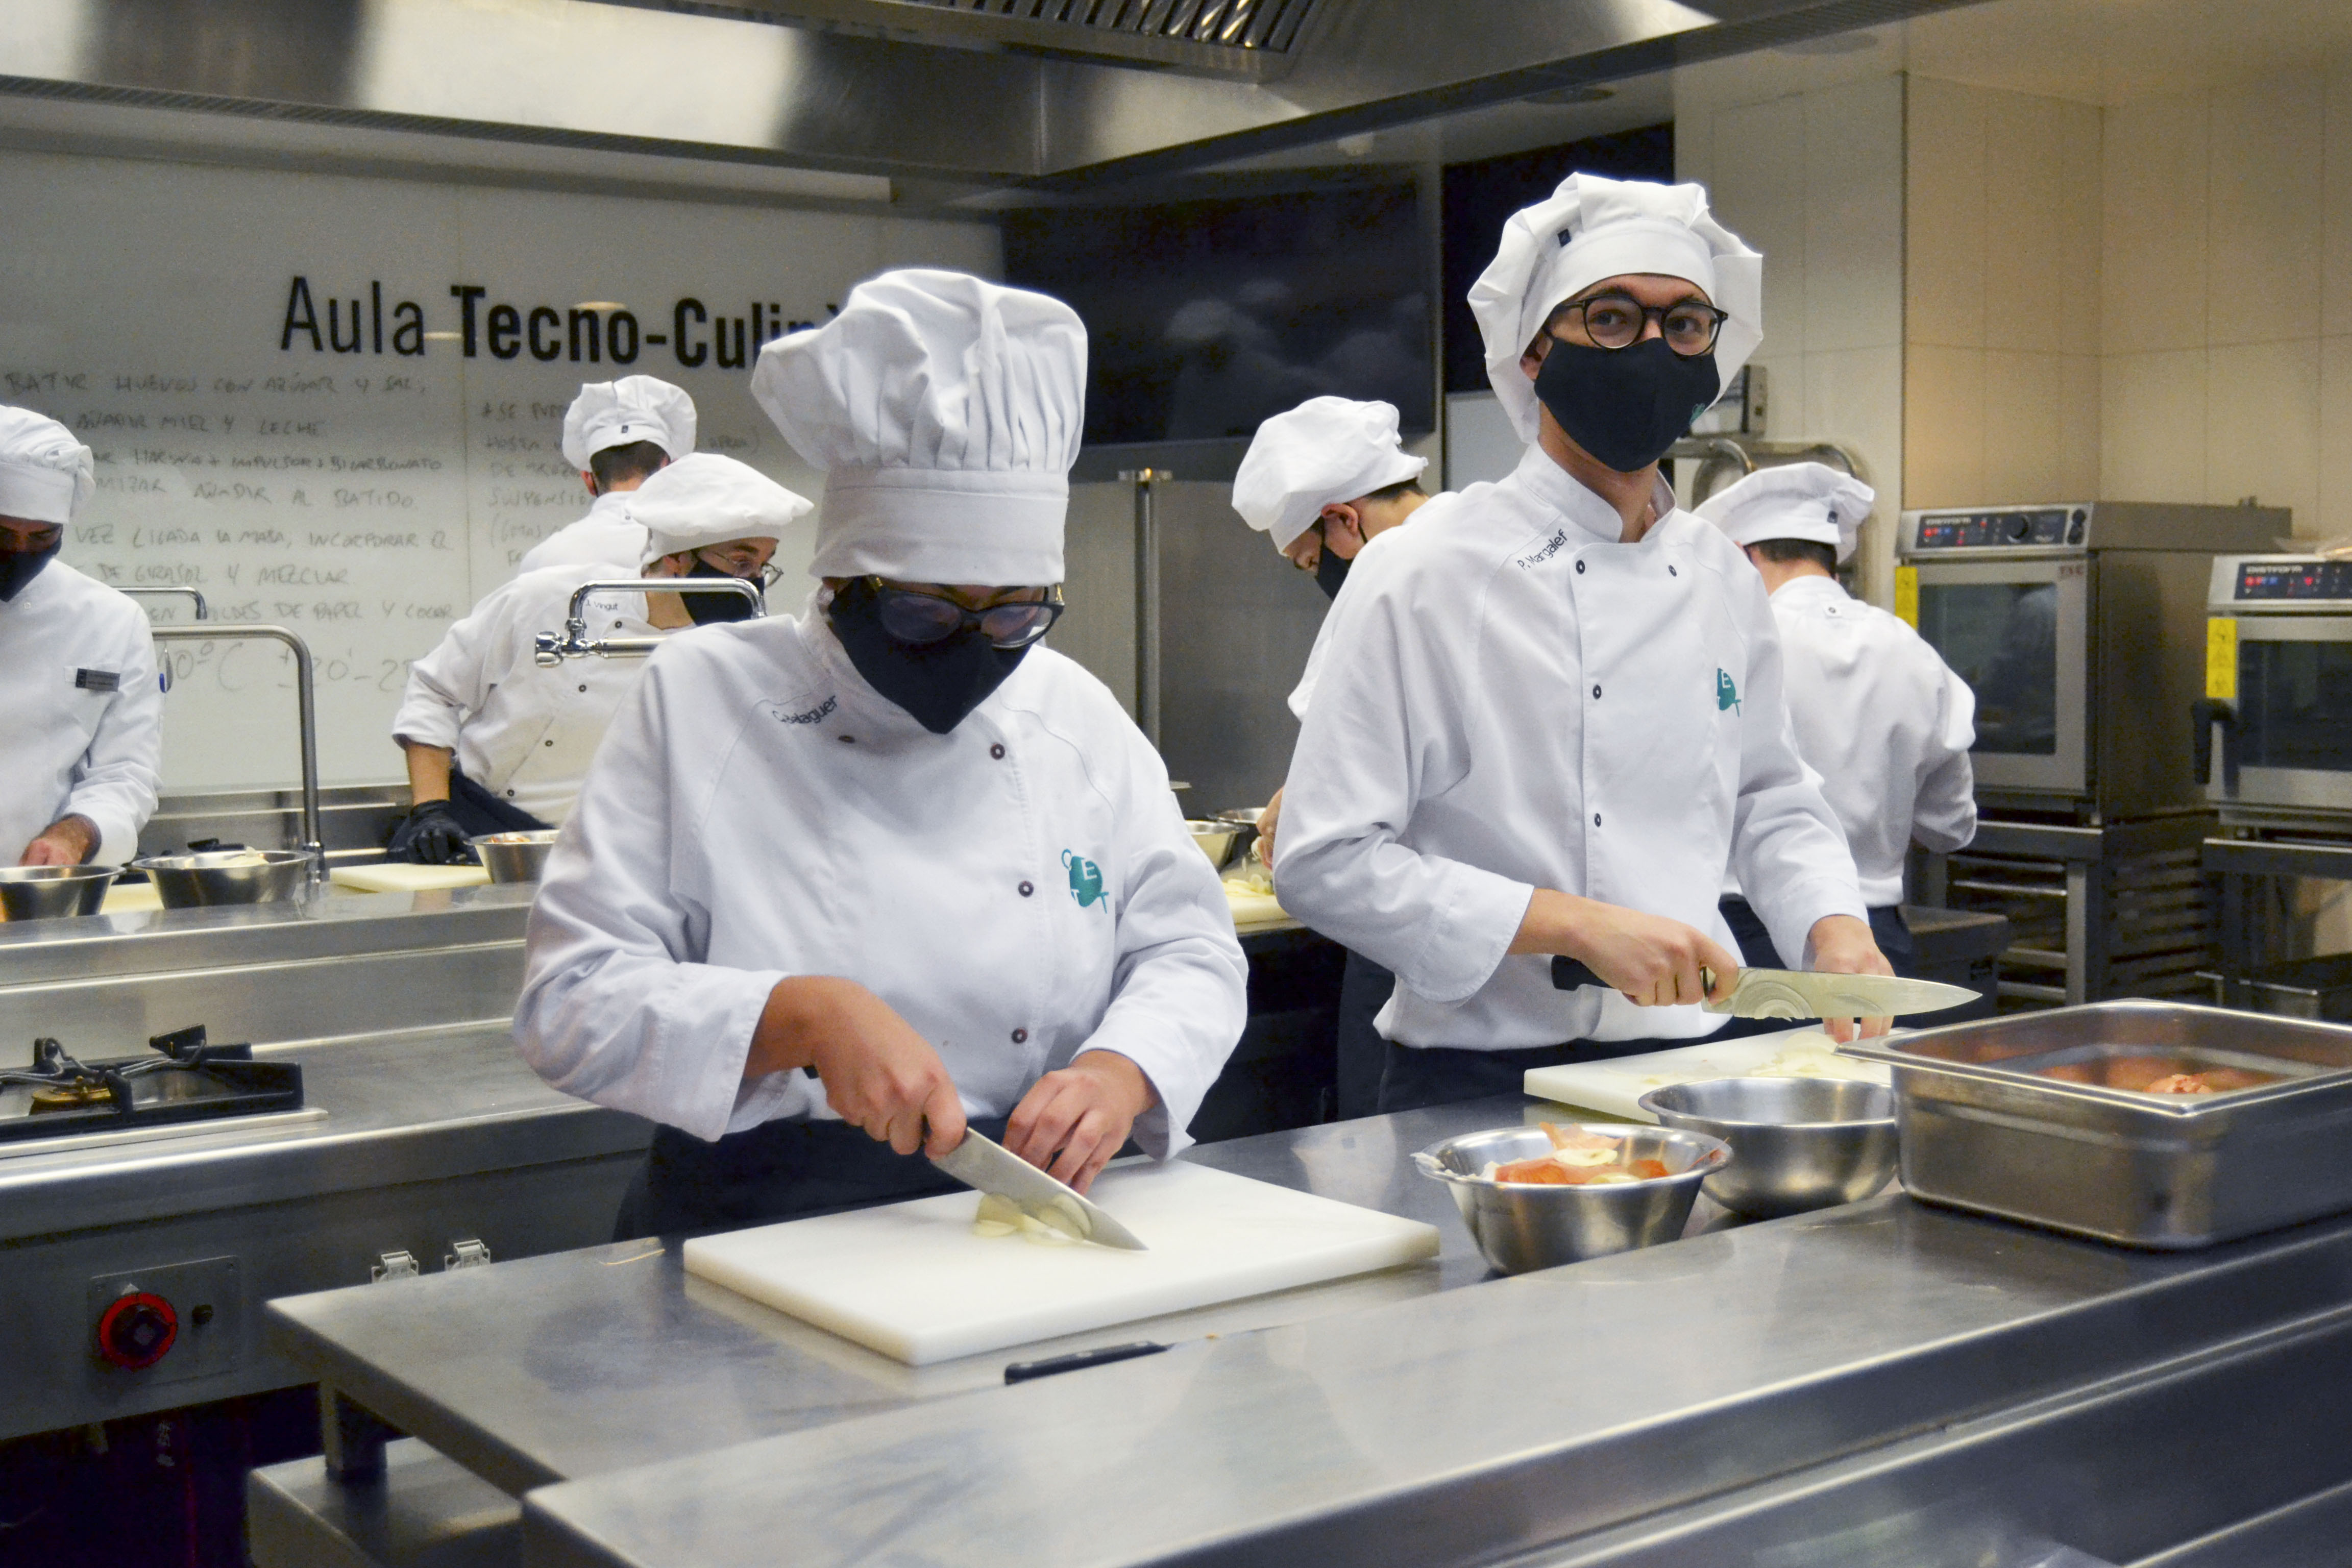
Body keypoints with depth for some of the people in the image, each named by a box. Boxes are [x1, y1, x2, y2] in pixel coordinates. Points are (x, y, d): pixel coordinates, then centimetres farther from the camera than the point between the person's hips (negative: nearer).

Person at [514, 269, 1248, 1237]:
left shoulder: (1077, 716, 9)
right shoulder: (700, 703, -1)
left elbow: (1192, 952, 12)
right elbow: (569, 1001, -5)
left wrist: (1120, 1069, -10)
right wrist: (803, 1016, -21)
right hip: (753, 1244, -2)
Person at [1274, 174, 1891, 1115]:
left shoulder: (1725, 580, 10)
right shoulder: (1429, 572, -10)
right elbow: (1327, 863, -13)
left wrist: (1834, 927, 3)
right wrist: (1572, 925, -19)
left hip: (1690, 1065, 6)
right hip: (1481, 1089, -5)